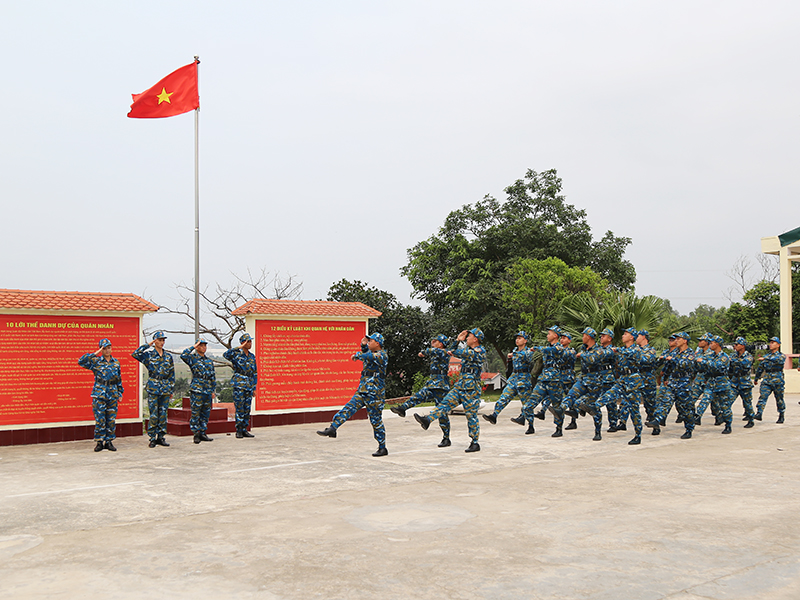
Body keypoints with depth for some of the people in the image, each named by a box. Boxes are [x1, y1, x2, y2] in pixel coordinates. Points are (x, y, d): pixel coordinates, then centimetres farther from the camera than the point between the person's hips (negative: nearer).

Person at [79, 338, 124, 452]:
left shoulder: (116, 362, 11)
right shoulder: (95, 361, 0)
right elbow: (81, 361, -14)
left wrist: (120, 393, 14)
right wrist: (95, 354, -15)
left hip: (113, 395, 3)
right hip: (99, 394, -3)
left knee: (111, 420, 4)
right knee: (100, 419, -3)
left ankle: (109, 442, 13)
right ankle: (99, 442, 6)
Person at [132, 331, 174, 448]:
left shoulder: (168, 356, 11)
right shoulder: (148, 354, 0)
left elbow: (172, 374, 14)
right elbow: (135, 354, -18)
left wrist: (171, 389, 10)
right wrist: (148, 345, -12)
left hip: (165, 390, 4)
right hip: (153, 389, -4)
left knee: (163, 414, 6)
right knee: (153, 415, -4)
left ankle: (161, 437, 14)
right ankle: (152, 438, 4)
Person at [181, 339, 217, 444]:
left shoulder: (209, 361, 17)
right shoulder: (193, 358, 1)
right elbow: (183, 355, -21)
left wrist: (213, 390, 15)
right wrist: (194, 347, -12)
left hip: (208, 392, 5)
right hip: (197, 391, -5)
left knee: (206, 414, 8)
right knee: (195, 414, -3)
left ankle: (203, 433, 17)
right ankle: (196, 434, 4)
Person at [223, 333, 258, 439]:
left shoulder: (252, 356, 14)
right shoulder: (236, 354, -3)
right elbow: (225, 355, -25)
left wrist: (254, 388, 13)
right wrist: (239, 348, -23)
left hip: (249, 387, 5)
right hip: (239, 386, -5)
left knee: (247, 410, 7)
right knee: (239, 409, -4)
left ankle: (245, 430, 14)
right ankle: (239, 431, 3)